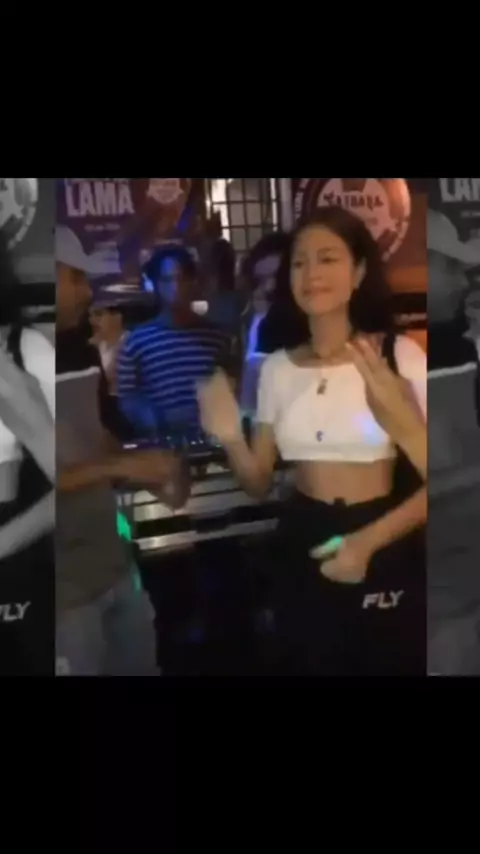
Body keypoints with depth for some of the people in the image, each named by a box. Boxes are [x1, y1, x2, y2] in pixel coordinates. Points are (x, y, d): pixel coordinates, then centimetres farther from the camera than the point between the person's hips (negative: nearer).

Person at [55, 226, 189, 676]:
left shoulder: (81, 352, 7)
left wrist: (155, 479, 1)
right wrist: (121, 466, -20)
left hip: (117, 565, 7)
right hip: (67, 587, -7)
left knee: (141, 666, 20)